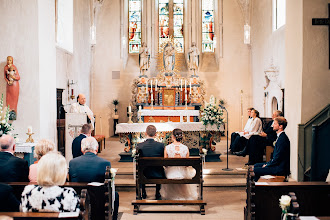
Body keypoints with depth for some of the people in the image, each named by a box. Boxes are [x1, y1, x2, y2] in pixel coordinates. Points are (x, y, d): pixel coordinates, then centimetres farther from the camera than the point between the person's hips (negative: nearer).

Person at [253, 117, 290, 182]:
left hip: (280, 168, -11)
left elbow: (278, 158, -21)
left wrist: (267, 165, -11)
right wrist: (268, 163, 8)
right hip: (277, 164, 11)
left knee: (255, 170, -13)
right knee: (256, 165, 17)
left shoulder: (282, 138, -21)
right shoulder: (280, 136, 12)